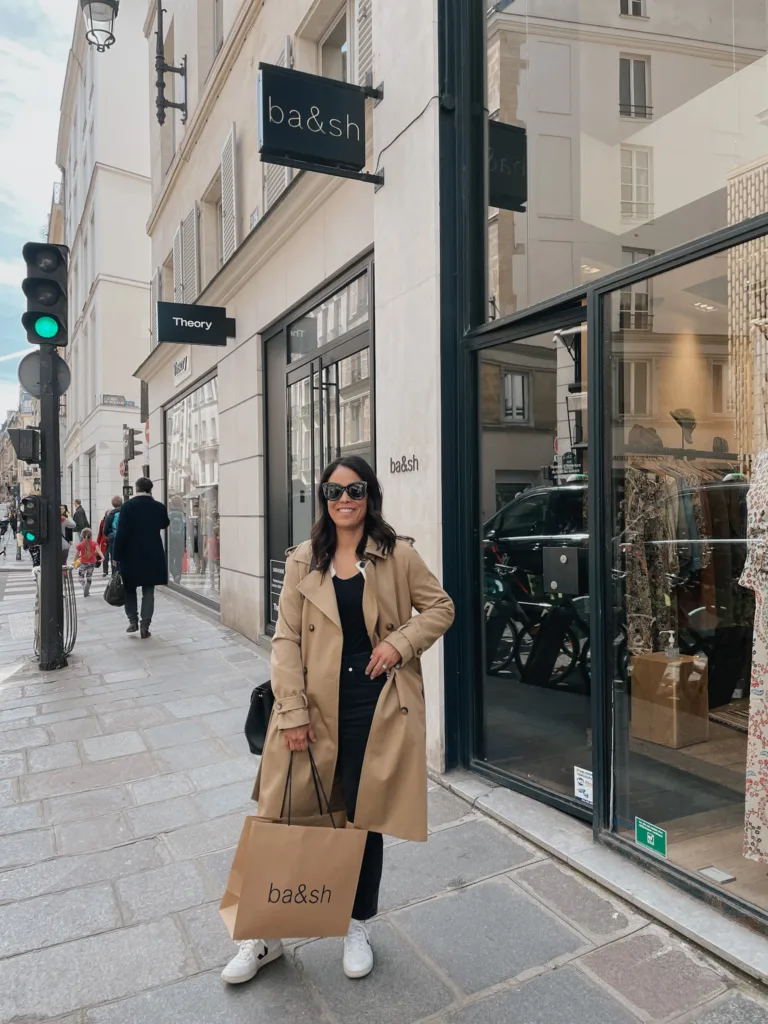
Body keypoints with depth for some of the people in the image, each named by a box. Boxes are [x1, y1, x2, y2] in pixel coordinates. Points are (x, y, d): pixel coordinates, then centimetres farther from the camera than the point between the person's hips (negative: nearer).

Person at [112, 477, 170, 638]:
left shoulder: (128, 506, -9)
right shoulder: (159, 507, 0)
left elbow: (121, 532, -11)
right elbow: (165, 524, 21)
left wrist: (116, 555, -6)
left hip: (131, 555, -2)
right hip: (152, 555, 2)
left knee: (129, 588, 16)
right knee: (148, 590, 5)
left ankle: (133, 621, 11)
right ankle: (145, 626, 2)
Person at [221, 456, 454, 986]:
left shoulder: (398, 555, -1)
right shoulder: (304, 561, 2)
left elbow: (441, 607, 5)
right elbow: (286, 639, -1)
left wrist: (400, 642, -11)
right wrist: (293, 711, -8)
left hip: (379, 703, -1)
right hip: (319, 705, 1)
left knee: (365, 816, 13)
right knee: (289, 814, 9)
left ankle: (359, 928, 37)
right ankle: (266, 933, 32)